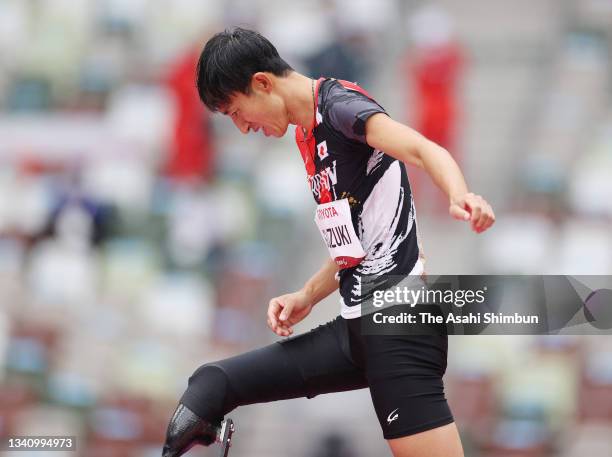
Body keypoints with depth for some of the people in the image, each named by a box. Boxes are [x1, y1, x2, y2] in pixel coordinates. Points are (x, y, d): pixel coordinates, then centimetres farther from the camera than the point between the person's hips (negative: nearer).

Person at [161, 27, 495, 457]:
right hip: (355, 328, 9)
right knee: (212, 386, 7)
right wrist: (308, 296, 10)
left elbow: (424, 150, -27)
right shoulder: (309, 134, 17)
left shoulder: (339, 104, -10)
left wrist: (460, 197, -47)